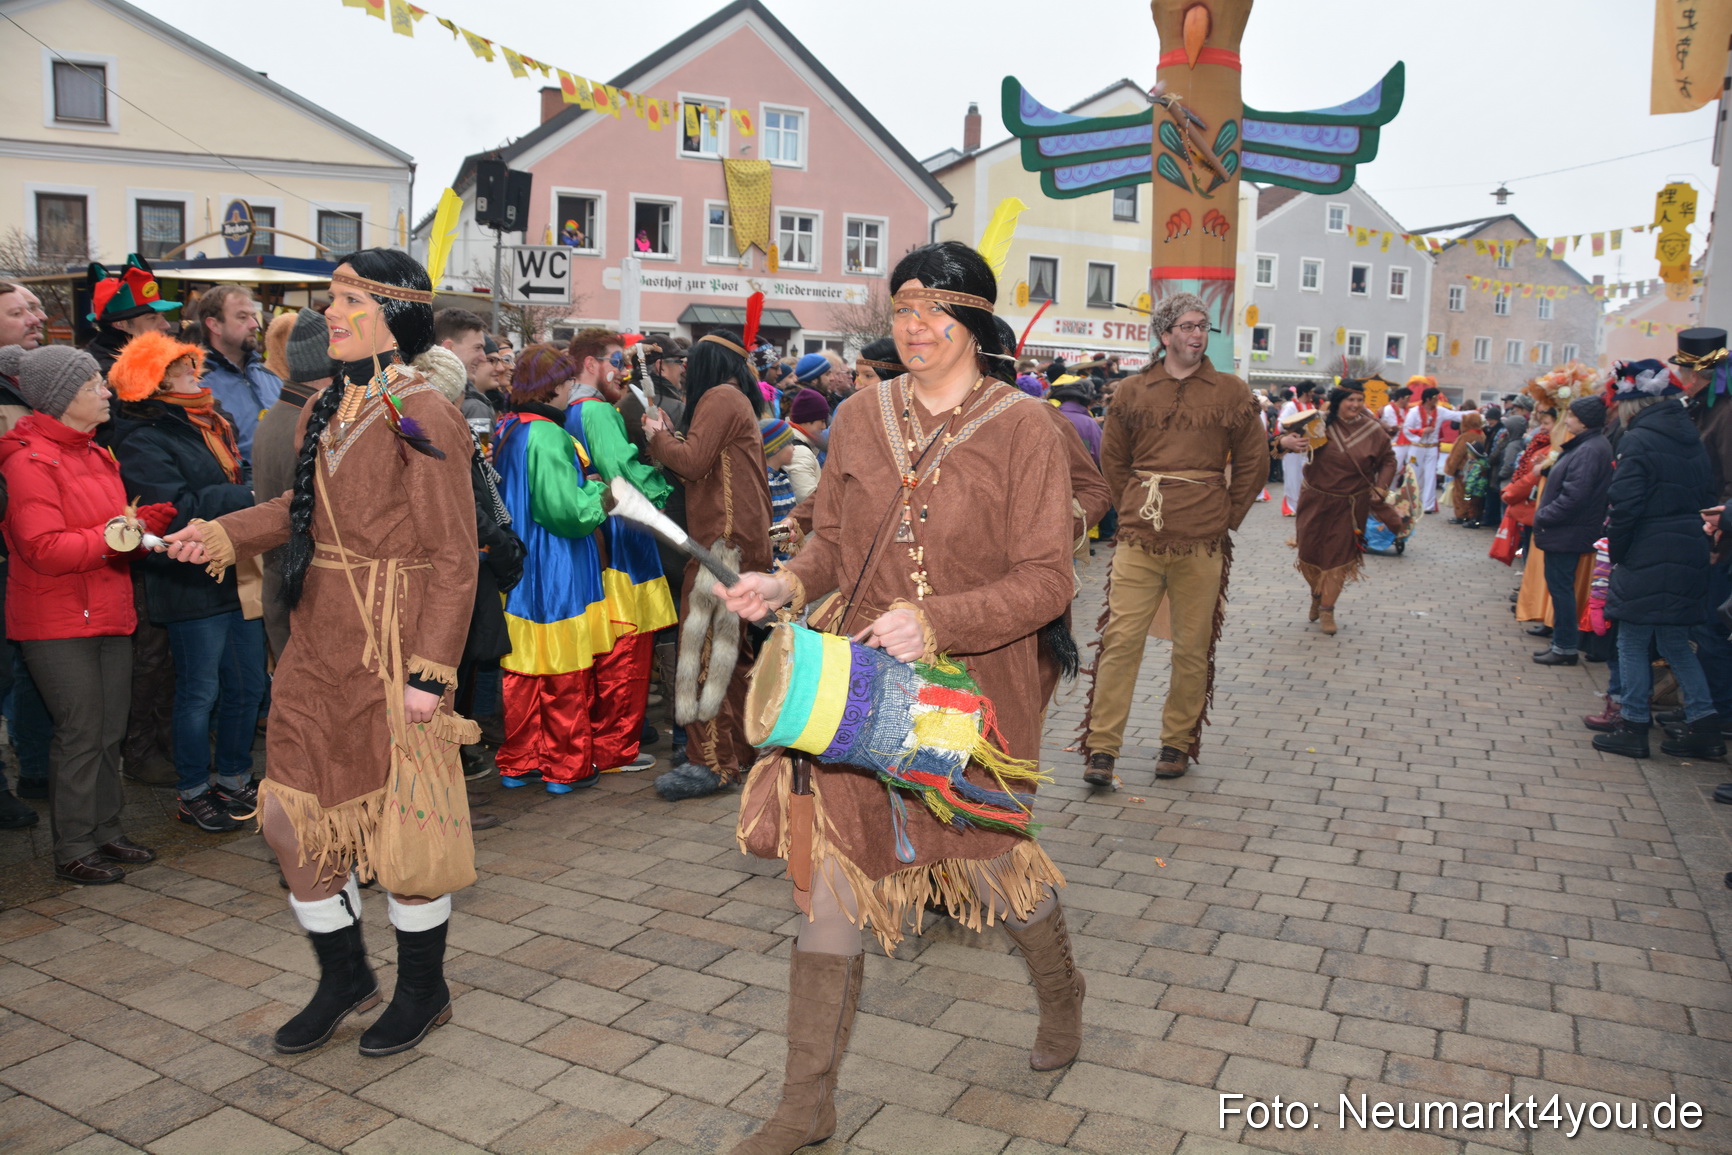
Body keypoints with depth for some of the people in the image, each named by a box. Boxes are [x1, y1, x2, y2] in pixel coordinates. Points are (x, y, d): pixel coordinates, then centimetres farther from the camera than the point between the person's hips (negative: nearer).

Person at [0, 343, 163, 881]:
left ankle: (105, 831, 24)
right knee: (81, 734, -3)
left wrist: (144, 523, 2)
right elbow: (44, 549, -20)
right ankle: (73, 851, 9)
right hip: (58, 624, -8)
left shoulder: (95, 455, 15)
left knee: (110, 732, 12)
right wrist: (108, 538, -29)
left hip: (109, 615, 8)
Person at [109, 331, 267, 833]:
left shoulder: (210, 425, 17)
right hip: (191, 588, -7)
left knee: (248, 686, 11)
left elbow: (241, 481, 19)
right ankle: (192, 794, 18)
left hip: (239, 579, 7)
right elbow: (177, 509, -21)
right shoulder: (142, 442, -9)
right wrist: (250, 494, -19)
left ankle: (233, 781, 27)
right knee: (199, 693, 2)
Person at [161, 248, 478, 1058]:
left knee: (399, 823, 6)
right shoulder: (328, 409, 10)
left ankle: (423, 991, 28)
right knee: (290, 816, 12)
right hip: (318, 642, 8)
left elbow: (454, 559, -16)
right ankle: (344, 977, 33)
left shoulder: (421, 417, -14)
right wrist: (222, 534, 6)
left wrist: (430, 671, -19)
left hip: (392, 648, -8)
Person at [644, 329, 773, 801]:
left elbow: (693, 462, -15)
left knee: (707, 644, -10)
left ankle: (712, 762, -10)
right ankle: (741, 749, 22)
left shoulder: (719, 398, -7)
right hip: (746, 537, 10)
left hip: (724, 538, -10)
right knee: (733, 646, 14)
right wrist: (669, 435, 11)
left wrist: (658, 437, 2)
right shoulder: (740, 400, 23)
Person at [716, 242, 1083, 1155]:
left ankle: (1060, 993, 51)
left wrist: (934, 621, -26)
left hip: (972, 686, -3)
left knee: (990, 858, 15)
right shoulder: (860, 417, 4)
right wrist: (787, 584, -9)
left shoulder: (1022, 426, -9)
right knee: (835, 877, 5)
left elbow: (1047, 579, -14)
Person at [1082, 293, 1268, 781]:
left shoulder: (1231, 393, 7)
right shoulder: (1131, 392, 9)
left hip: (1202, 541, 0)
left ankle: (1178, 743, 20)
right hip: (1139, 538, 0)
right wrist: (1131, 508, 8)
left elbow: (1253, 461, 12)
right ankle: (1102, 746, 1)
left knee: (1193, 647, 5)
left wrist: (1228, 517, 7)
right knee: (1120, 639, -5)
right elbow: (1112, 459, 16)